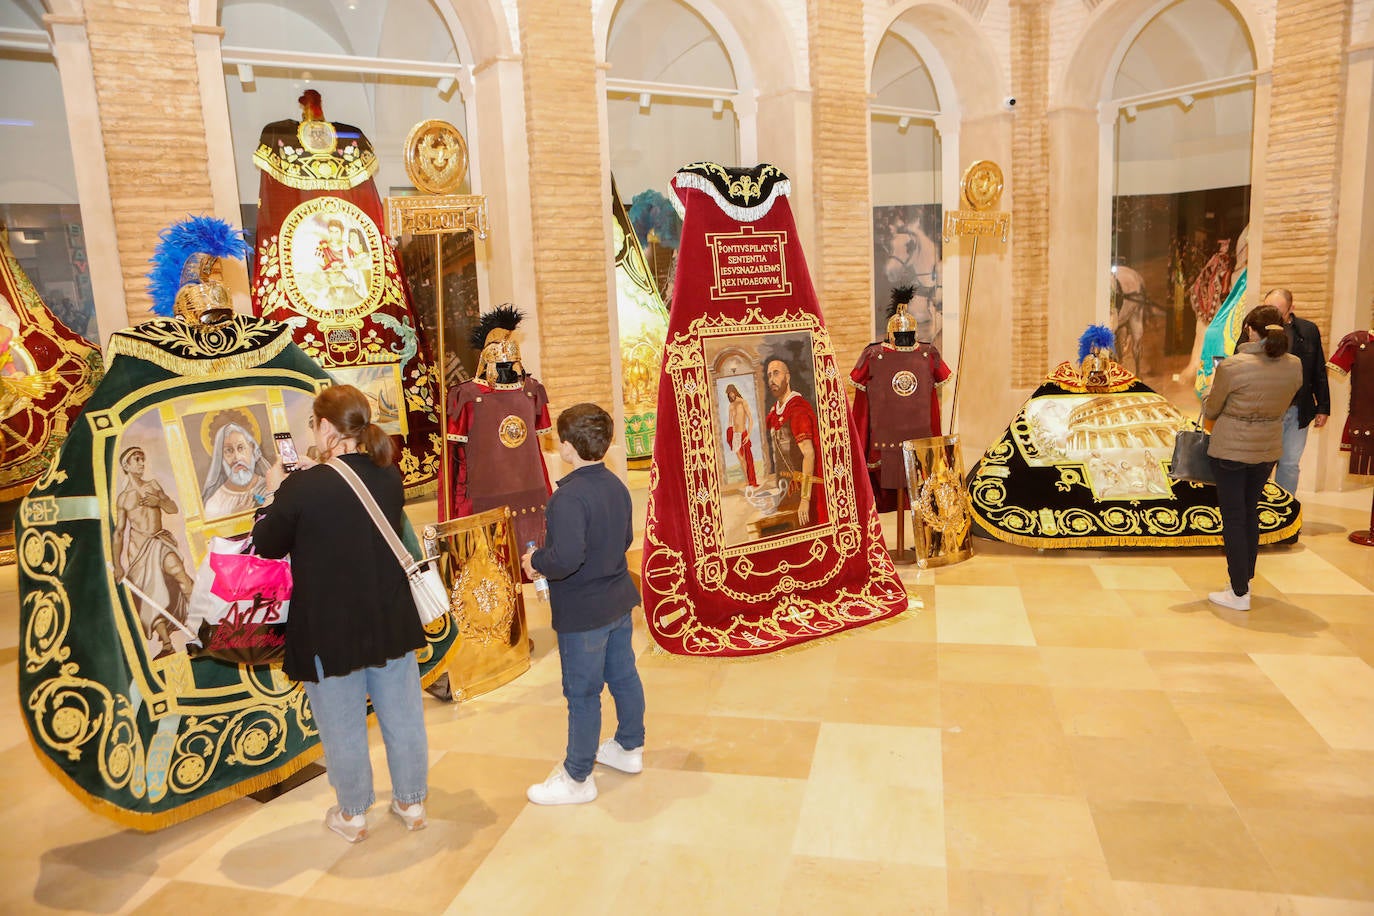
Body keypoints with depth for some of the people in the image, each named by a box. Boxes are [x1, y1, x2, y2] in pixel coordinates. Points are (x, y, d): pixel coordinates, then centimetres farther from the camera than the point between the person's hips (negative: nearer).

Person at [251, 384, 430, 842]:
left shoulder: (302, 487, -20)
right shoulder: (389, 477, -5)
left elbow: (267, 544, -4)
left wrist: (275, 492, 9)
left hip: (330, 631, -4)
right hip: (392, 622, 4)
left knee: (343, 726, 14)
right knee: (403, 716, 17)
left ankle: (352, 814, 31)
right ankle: (412, 802, 33)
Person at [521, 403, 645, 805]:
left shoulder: (569, 496, -26)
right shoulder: (616, 485, 2)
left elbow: (566, 558, -35)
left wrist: (535, 561, -16)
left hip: (582, 613, -8)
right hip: (619, 600, 9)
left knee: (582, 694, 5)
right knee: (623, 675, 22)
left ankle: (577, 777, 21)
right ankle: (630, 747, 41)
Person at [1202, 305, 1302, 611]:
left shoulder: (1233, 366, -21)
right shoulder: (1294, 366, -6)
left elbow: (1211, 410, -8)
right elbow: (1282, 406, 7)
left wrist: (1208, 402, 14)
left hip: (1231, 451, -5)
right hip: (1268, 450, 5)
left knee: (1233, 518, 3)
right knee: (1250, 512, 21)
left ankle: (1239, 594, 7)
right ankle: (1246, 578, 33)